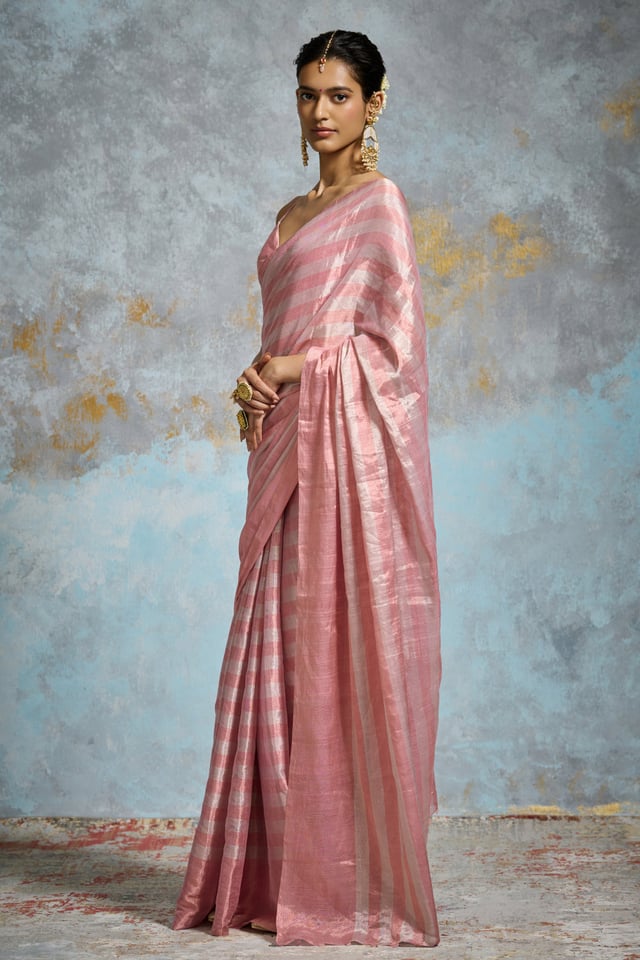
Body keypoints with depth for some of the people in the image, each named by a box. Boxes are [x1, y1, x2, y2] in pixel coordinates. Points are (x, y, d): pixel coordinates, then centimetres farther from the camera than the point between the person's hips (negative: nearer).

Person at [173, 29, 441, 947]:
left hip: (347, 443, -8)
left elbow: (391, 337, -10)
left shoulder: (379, 199, -2)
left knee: (340, 650, -6)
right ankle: (277, 877, 14)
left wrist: (293, 369, -9)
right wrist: (258, 387, 3)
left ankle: (353, 883, 3)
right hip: (286, 444, 8)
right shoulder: (291, 216, 21)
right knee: (279, 650, 6)